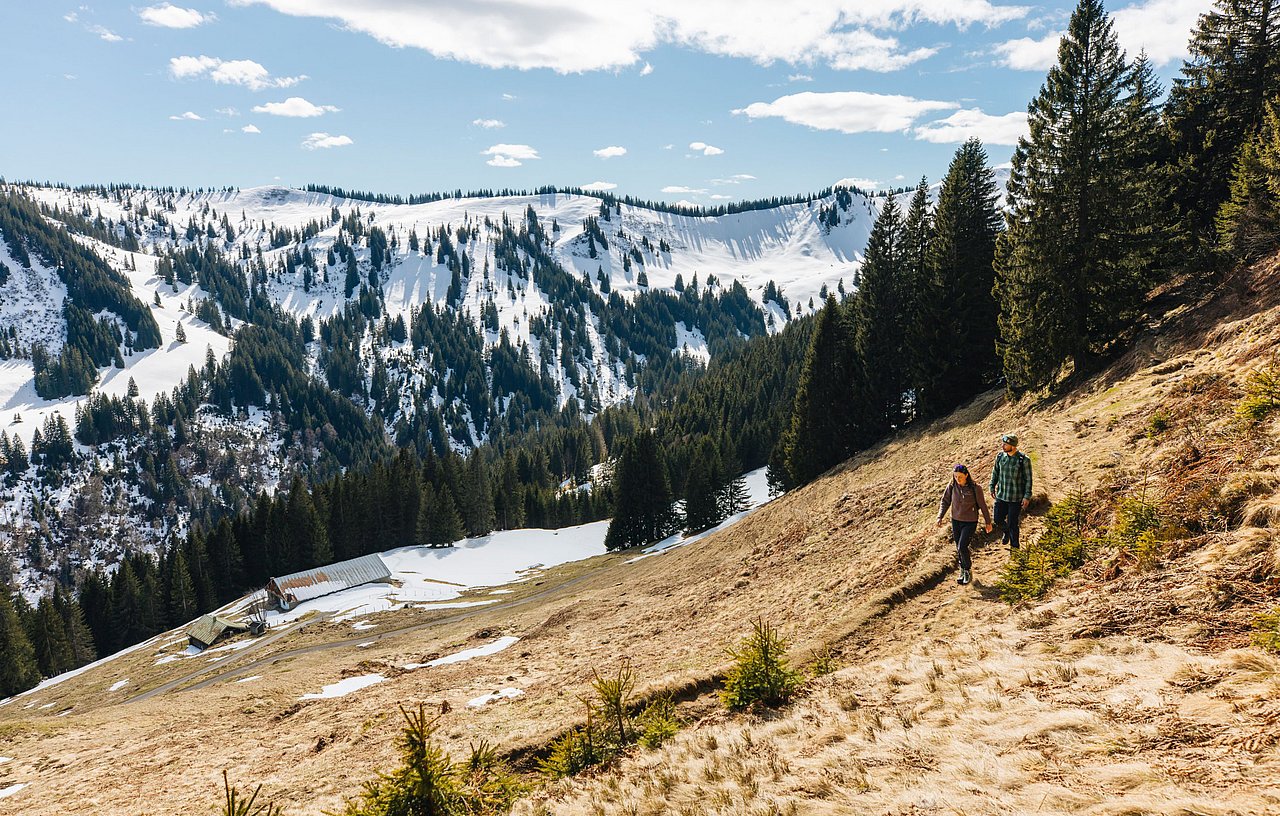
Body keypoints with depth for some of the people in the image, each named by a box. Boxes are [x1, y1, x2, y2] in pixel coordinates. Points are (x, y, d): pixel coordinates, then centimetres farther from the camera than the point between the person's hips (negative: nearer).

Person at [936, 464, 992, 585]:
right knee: (959, 549, 11)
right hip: (956, 521, 4)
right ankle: (963, 572, 29)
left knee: (962, 547, -12)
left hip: (970, 522, -4)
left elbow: (983, 506, -5)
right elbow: (945, 502, 4)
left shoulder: (975, 488, -16)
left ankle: (968, 572, 10)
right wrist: (940, 517, -5)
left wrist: (988, 522, 3)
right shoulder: (952, 486, -7)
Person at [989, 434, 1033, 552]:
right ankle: (1007, 531, 44)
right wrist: (992, 486, 15)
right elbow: (995, 472, 13)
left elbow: (1028, 479, -9)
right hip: (1001, 495, 4)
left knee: (1012, 523, 2)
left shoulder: (1024, 459, -15)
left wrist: (1027, 496, -9)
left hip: (1016, 498, -4)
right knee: (998, 519, 11)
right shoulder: (1000, 456, -2)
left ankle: (1014, 546, 23)